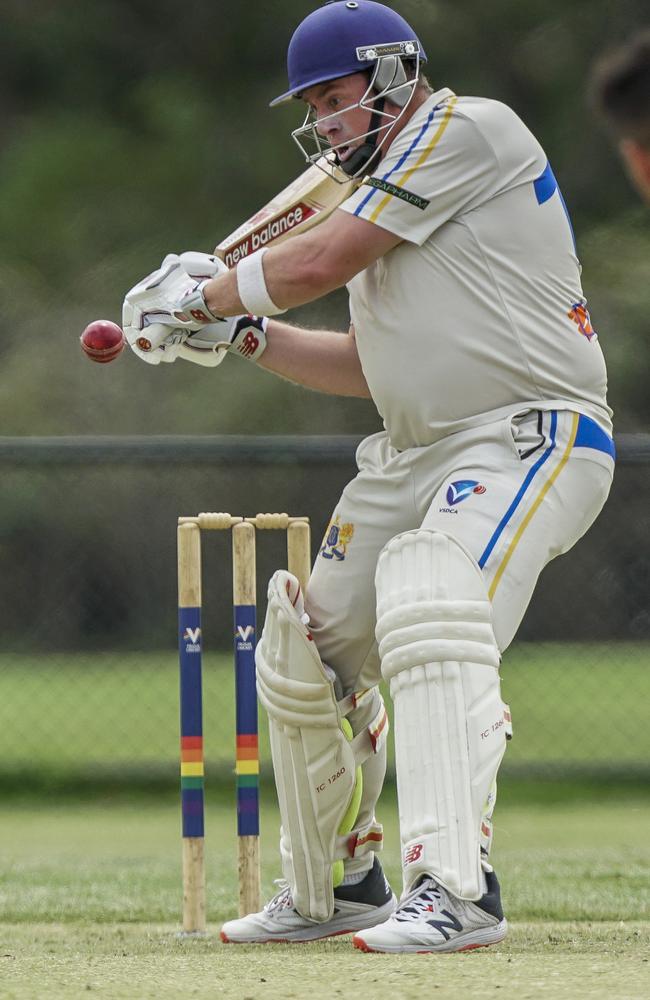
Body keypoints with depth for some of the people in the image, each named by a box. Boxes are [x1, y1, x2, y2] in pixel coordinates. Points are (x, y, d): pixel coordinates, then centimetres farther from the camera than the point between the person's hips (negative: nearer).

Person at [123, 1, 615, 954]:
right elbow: (367, 365, 24)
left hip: (534, 437, -10)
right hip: (418, 451, 10)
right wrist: (239, 333, 14)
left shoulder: (466, 127, -9)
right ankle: (335, 888, 31)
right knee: (305, 655, 12)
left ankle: (456, 890, -39)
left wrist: (202, 293, 3)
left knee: (428, 598, -33)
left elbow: (319, 263, -12)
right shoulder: (384, 191, 20)